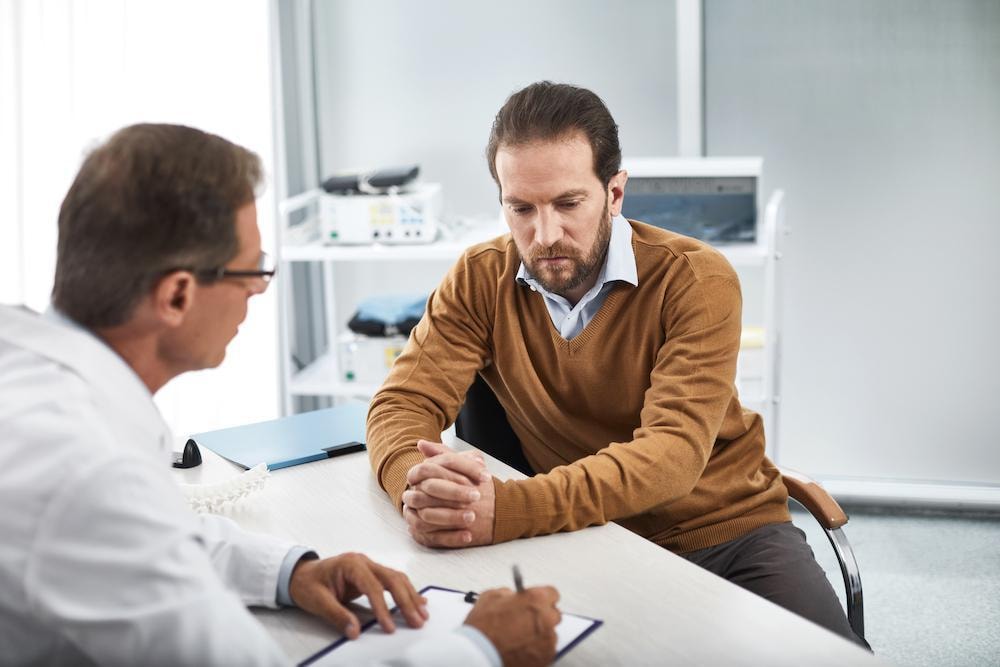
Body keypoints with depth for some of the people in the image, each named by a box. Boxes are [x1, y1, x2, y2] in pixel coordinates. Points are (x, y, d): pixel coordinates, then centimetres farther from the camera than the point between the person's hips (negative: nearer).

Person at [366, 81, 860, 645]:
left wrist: (507, 510, -41)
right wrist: (420, 489, -34)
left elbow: (673, 451, -26)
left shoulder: (696, 279, -14)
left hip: (727, 531, -1)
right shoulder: (481, 281, -4)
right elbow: (403, 405, -8)